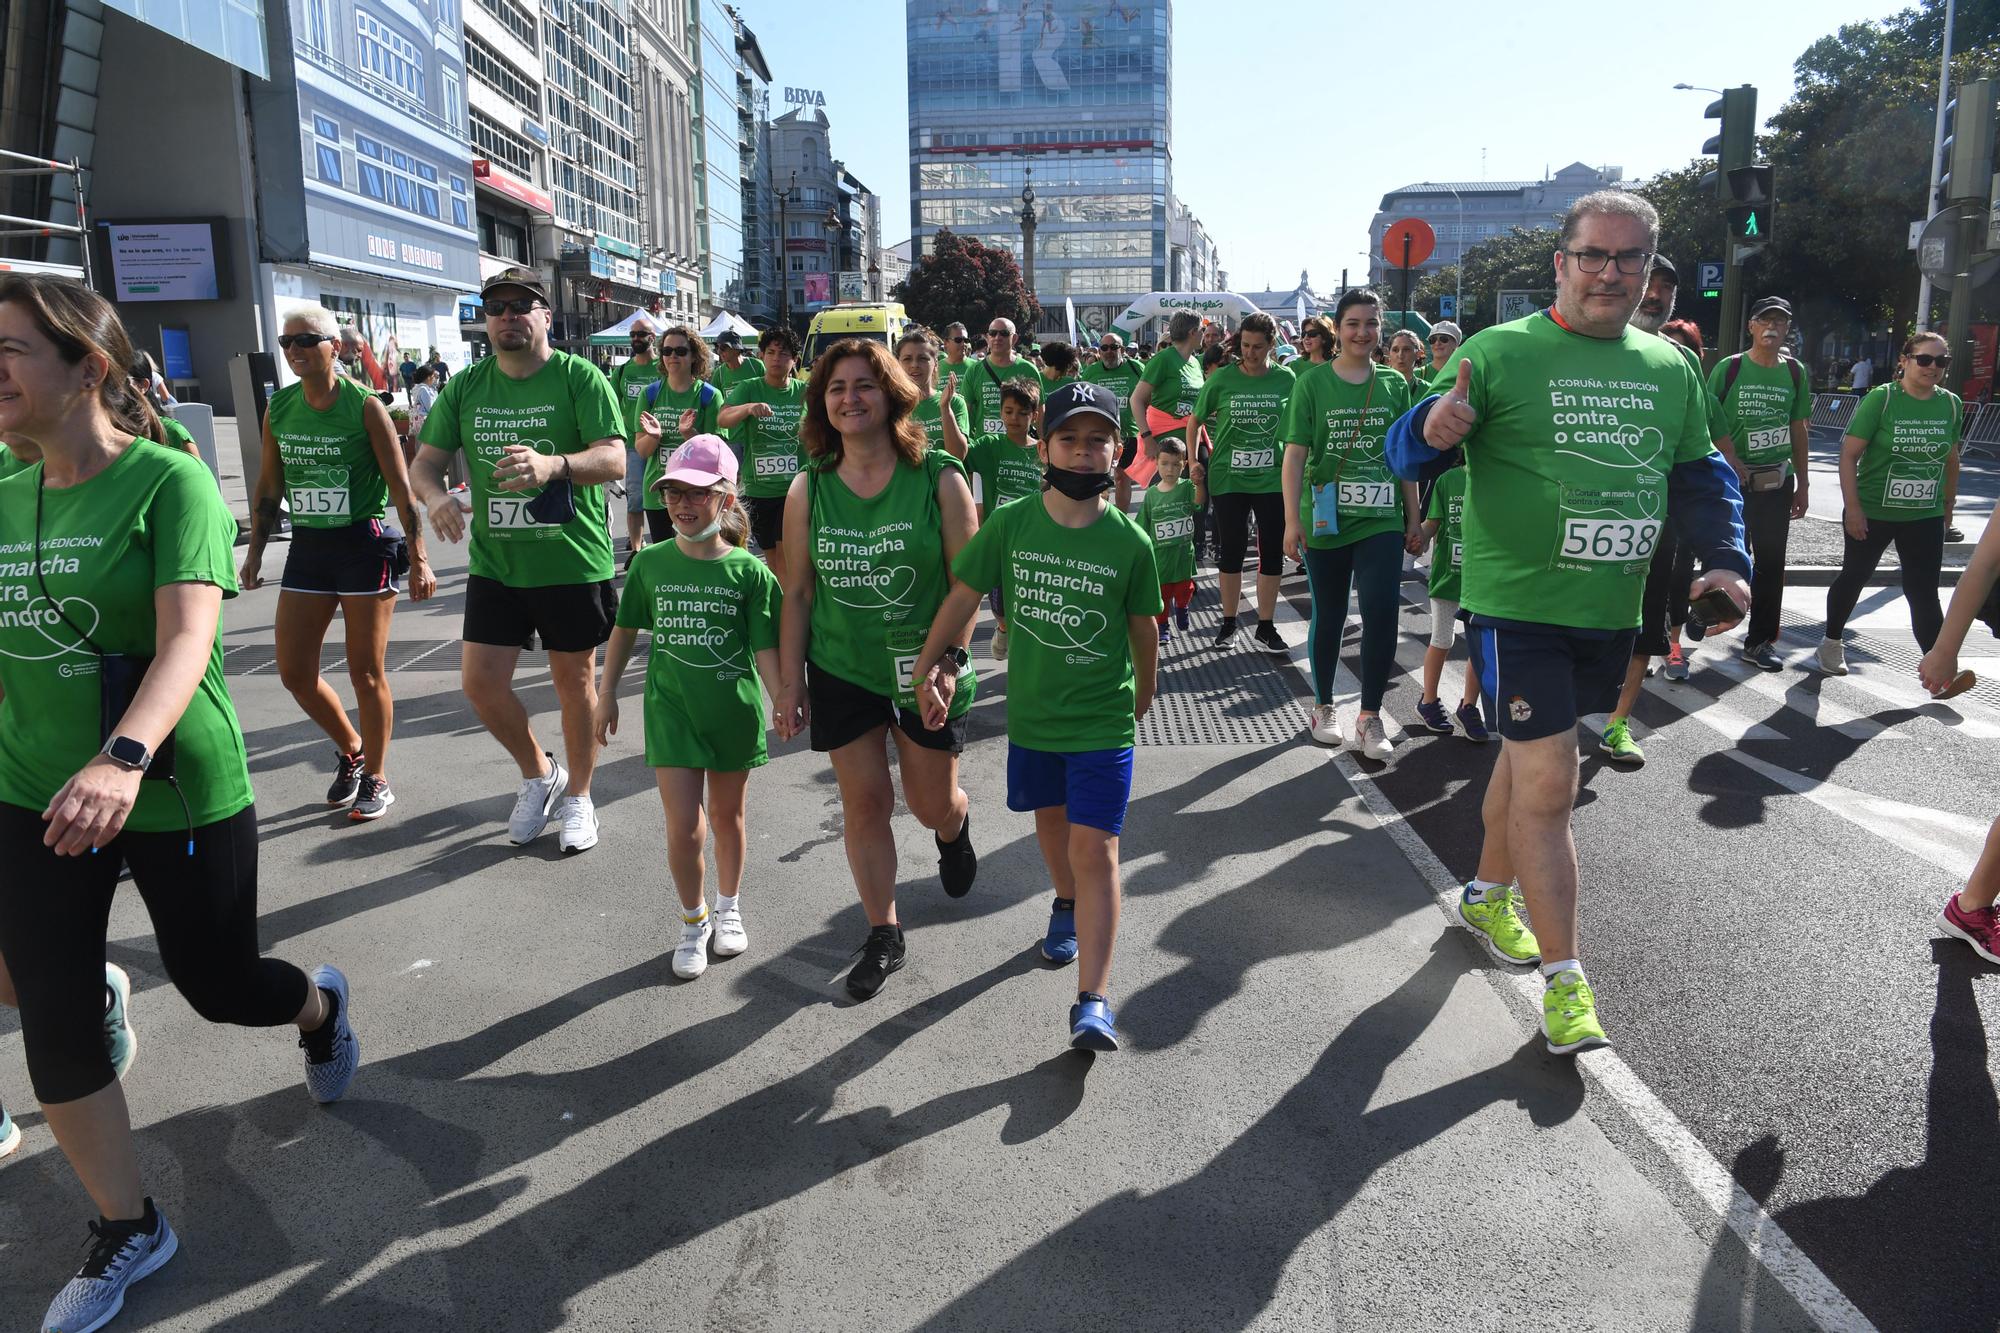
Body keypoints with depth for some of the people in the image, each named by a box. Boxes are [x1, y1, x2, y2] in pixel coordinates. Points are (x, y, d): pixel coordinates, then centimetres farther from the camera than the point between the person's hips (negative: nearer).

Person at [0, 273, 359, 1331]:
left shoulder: (168, 481, -15)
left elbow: (188, 640, -28)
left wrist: (123, 758, -43)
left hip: (179, 795, -5)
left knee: (218, 985, 11)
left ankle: (320, 1004, 49)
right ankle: (127, 1232, 26)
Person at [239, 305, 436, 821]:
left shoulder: (364, 407, -9)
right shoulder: (278, 408, 6)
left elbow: (400, 488, -9)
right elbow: (268, 487, 15)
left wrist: (418, 559, -12)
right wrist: (255, 552, 12)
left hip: (364, 544, -5)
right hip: (307, 546, 5)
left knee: (365, 670, 2)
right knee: (294, 672, 6)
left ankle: (376, 778, 18)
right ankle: (350, 749, 30)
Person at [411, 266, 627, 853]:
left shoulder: (579, 377, -8)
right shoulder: (465, 386, 5)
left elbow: (615, 459, -18)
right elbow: (424, 461, 6)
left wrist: (552, 464, -37)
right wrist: (435, 494, -18)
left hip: (573, 563, -4)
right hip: (494, 563, 4)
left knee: (575, 680, 8)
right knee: (481, 682, 2)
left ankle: (577, 795, 28)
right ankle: (539, 773, 29)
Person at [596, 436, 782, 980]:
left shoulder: (750, 571, -9)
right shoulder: (651, 563, -2)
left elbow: (765, 649, -8)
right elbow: (625, 629, 10)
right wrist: (607, 693, 12)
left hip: (734, 708, -1)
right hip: (672, 709, 1)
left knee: (726, 813, 16)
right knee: (683, 826, -4)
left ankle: (728, 908, 38)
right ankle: (693, 921, 20)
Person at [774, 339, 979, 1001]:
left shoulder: (940, 480, -10)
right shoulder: (808, 489, -3)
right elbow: (797, 593, 1)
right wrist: (791, 685, 0)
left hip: (924, 672, -1)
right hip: (841, 672, 2)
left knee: (933, 803, 10)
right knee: (864, 804, 5)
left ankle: (955, 829, 49)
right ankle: (884, 935, 23)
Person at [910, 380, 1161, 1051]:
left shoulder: (1130, 542, -12)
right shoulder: (1010, 524, -9)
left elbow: (1142, 628, 2)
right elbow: (963, 595, 1)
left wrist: (1143, 692, 15)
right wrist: (930, 665, 1)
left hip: (1103, 721, -3)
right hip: (1031, 713, 3)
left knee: (1095, 848, -8)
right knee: (1051, 821, 23)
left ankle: (1093, 1002, -6)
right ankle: (1067, 906, 53)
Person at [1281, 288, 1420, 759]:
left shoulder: (1394, 384, 7)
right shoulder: (1313, 383, -1)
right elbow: (1294, 455, -5)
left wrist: (1414, 518, 9)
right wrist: (1292, 520, -11)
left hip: (1381, 520, 1)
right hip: (1326, 520, -1)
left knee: (1381, 610, -11)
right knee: (1328, 615, 10)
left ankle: (1370, 715, 2)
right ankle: (1323, 706, 27)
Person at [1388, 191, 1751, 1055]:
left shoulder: (1671, 367, 9)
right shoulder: (1502, 352, -8)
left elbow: (1698, 475, 17)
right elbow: (1408, 455, -11)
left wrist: (1726, 557, 1)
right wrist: (1432, 432, -35)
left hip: (1612, 612, 6)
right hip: (1518, 606, -5)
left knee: (1529, 756, 20)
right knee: (1548, 784, -8)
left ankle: (1487, 895, 41)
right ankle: (1564, 978, 2)